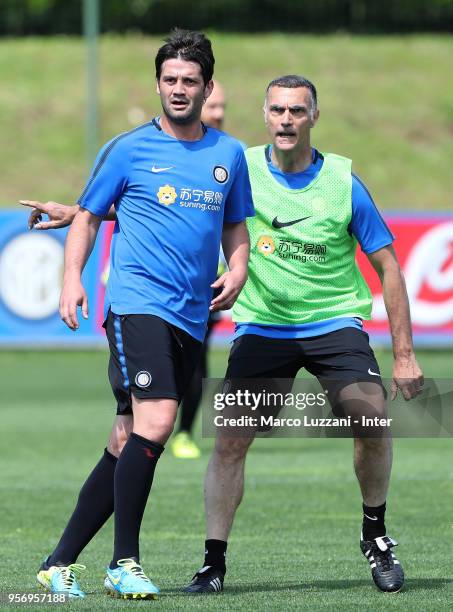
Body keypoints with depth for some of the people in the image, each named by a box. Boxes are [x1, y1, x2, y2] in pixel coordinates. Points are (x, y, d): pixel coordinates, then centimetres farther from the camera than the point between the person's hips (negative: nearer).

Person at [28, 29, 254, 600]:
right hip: (137, 302, -5)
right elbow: (87, 216, 8)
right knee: (154, 423, -22)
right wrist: (72, 279, -5)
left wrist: (236, 270, 3)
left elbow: (235, 226, 23)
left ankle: (60, 563, 13)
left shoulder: (229, 154, 12)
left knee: (128, 445, 4)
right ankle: (124, 563, -13)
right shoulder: (128, 149, 1)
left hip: (191, 319, 5)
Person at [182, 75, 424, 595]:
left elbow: (387, 266, 1)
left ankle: (375, 534, 4)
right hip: (261, 327, 1)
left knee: (371, 419, -20)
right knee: (229, 440, -11)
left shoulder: (343, 181, -5)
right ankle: (213, 562, -2)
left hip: (334, 322, -1)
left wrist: (404, 354, -2)